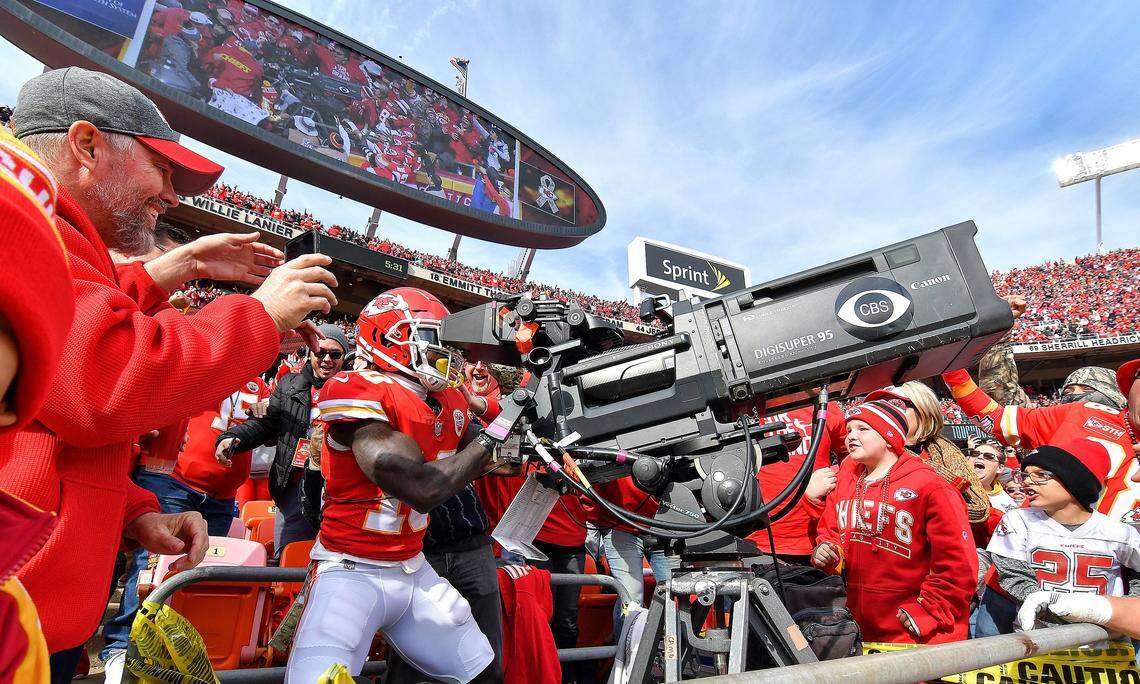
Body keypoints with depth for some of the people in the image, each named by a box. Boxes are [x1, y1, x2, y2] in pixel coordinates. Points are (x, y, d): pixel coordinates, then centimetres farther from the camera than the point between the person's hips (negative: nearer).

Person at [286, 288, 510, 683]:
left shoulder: (448, 402, 2)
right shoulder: (362, 394, -21)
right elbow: (423, 489, -30)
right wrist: (493, 434, -20)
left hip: (413, 569, 7)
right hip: (353, 572, -6)